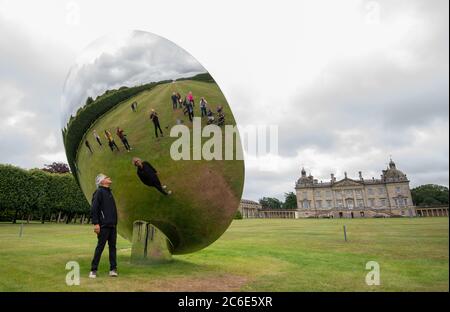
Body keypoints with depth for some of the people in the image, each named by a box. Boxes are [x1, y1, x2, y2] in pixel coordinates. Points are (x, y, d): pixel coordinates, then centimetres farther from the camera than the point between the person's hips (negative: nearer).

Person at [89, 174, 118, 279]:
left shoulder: (109, 192, 21)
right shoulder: (99, 192, -4)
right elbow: (94, 209, -13)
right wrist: (95, 223, -19)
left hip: (113, 225, 7)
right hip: (104, 225, -7)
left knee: (112, 247, 6)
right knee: (100, 247, -2)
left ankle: (113, 269, 10)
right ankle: (93, 270, 8)